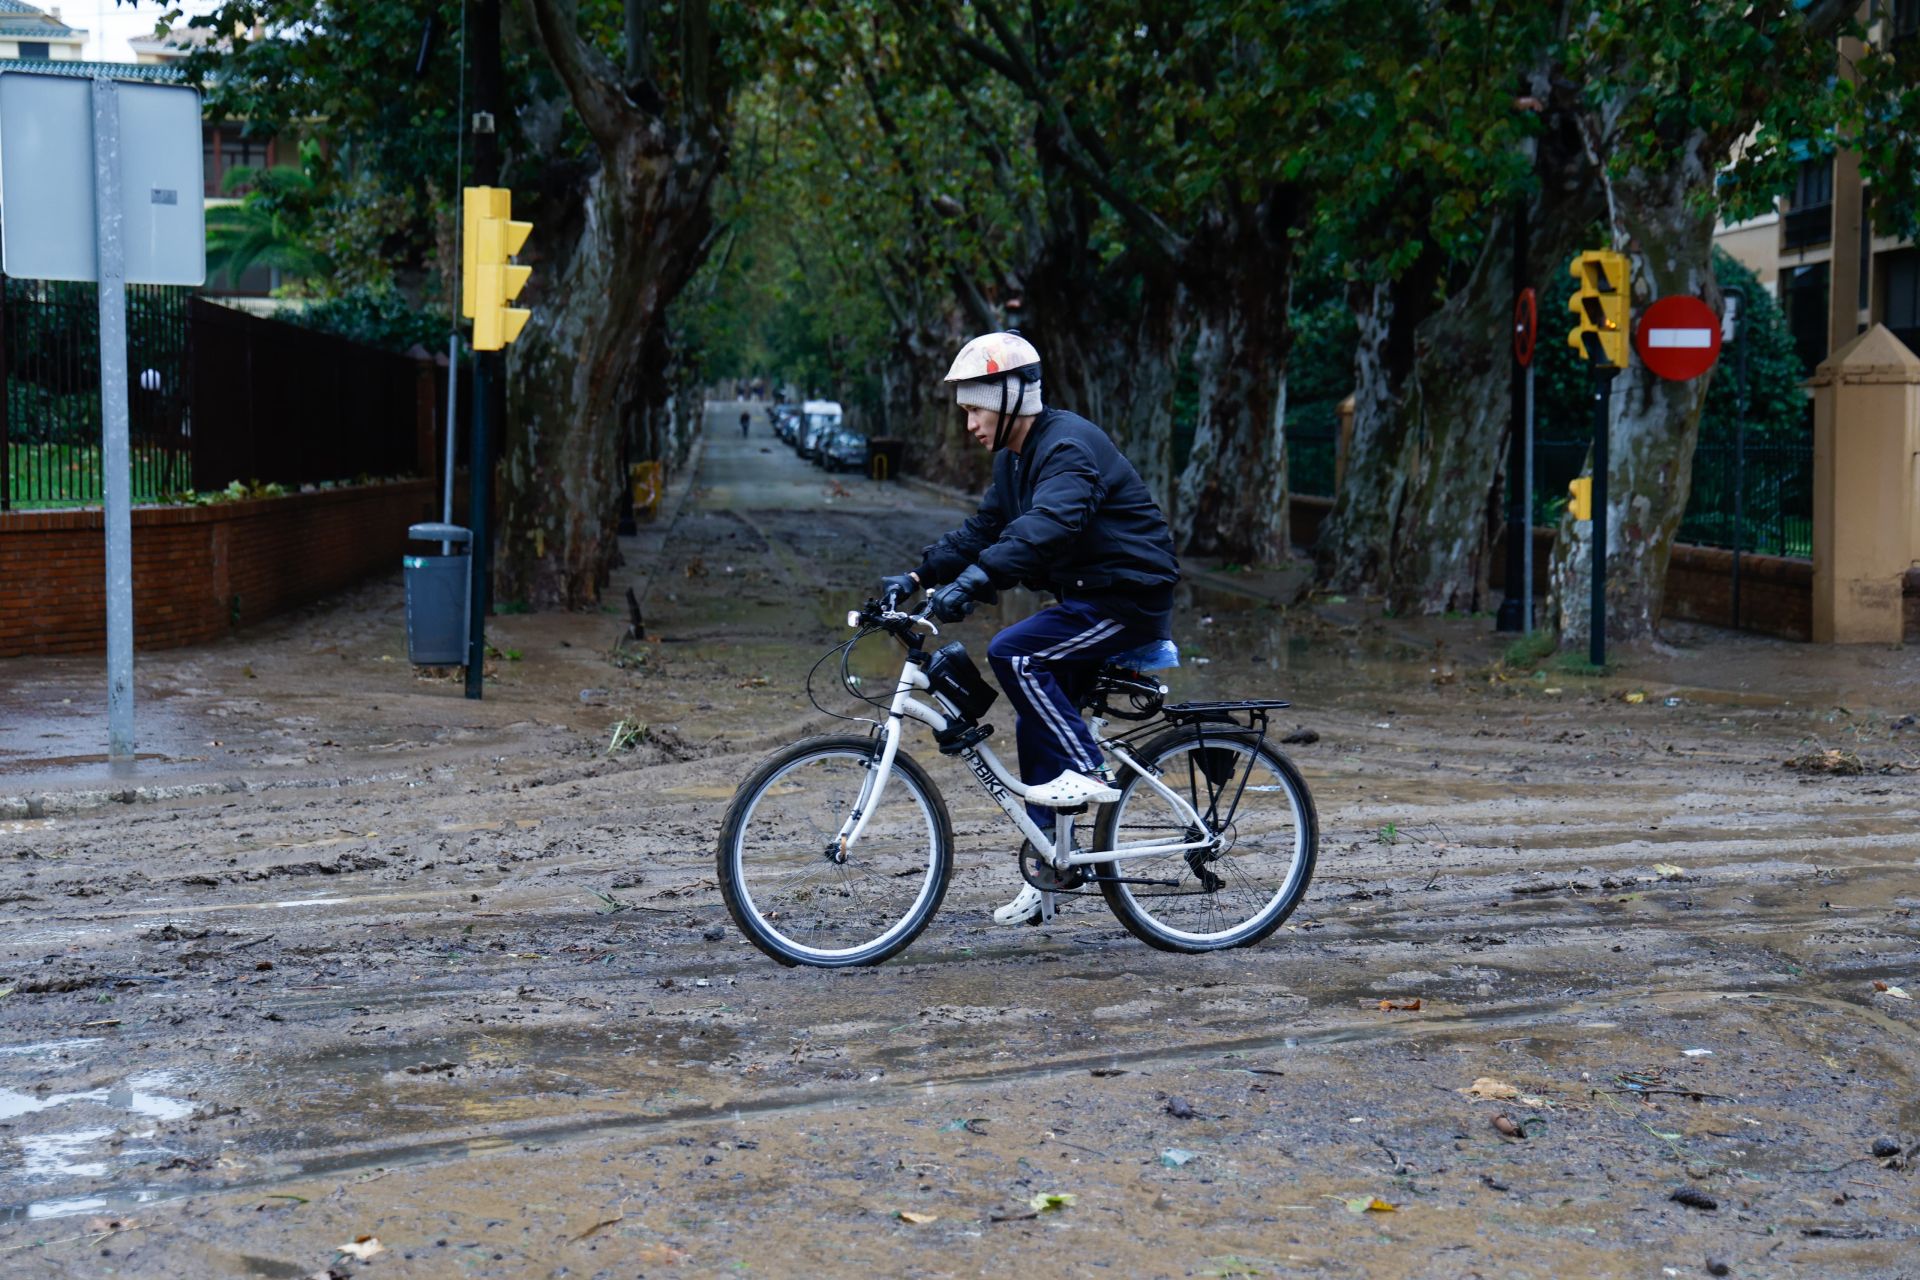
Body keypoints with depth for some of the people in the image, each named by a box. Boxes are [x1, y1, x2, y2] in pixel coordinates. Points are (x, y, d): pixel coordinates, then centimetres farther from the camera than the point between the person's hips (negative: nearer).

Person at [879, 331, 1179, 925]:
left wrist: (975, 579, -49)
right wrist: (917, 576, 3)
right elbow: (981, 530, 16)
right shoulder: (1015, 458, 11)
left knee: (1012, 653, -25)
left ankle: (1087, 770, -15)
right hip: (1089, 598, 10)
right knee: (1037, 727, 7)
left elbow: (1047, 526, -38)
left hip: (1131, 598, -10)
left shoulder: (1069, 447, -21)